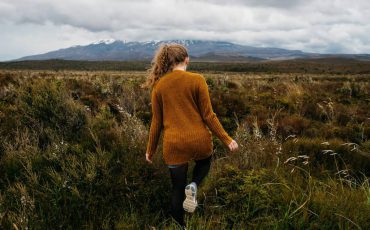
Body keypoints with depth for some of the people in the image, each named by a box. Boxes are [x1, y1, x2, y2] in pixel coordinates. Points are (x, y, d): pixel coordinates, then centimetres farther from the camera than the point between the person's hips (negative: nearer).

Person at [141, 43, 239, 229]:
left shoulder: (158, 85, 1)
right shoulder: (197, 79, -8)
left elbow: (156, 122, 4)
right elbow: (208, 116, -8)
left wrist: (150, 150, 16)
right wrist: (226, 139, 3)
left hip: (173, 144, 2)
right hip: (199, 140, -2)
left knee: (178, 189, 19)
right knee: (204, 162, 33)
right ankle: (193, 186, 4)